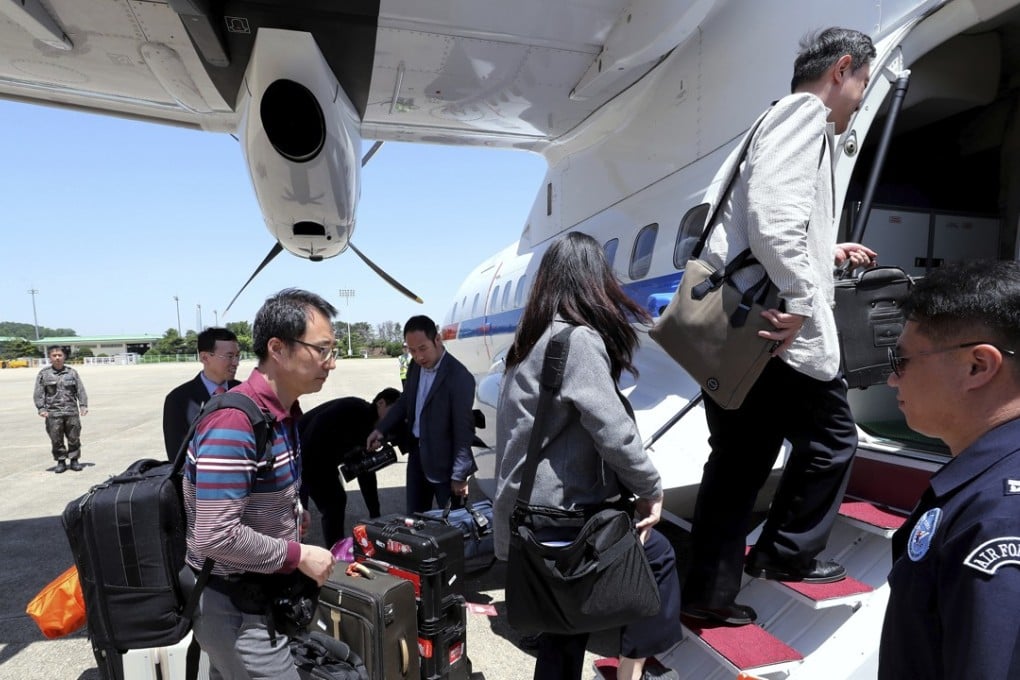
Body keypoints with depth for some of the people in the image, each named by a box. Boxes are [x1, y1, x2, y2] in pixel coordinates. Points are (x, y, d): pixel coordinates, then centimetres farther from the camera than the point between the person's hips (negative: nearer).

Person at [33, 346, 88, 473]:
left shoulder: (72, 372, 8)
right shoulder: (44, 374, 5)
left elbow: (80, 390, 7)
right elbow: (39, 393, 3)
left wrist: (83, 405, -2)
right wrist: (41, 408, -7)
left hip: (72, 411, 1)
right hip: (53, 413, -1)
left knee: (74, 438, 5)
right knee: (56, 439, 3)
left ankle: (74, 460, 16)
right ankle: (61, 461, 15)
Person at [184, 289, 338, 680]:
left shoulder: (283, 411, 3)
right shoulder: (234, 423, -28)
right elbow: (217, 536, -30)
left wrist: (290, 511, 3)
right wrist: (298, 555, -21)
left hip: (257, 593, 9)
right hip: (232, 606, -9)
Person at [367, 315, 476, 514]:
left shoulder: (459, 377, -22)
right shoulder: (415, 368, 1)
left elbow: (464, 429, -20)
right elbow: (405, 401, 17)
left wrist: (459, 475, -17)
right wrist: (381, 429, 4)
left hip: (443, 462, -7)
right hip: (417, 454, 7)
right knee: (413, 517, 18)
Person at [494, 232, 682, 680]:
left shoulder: (531, 341, 11)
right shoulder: (579, 338, -15)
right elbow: (613, 432, -20)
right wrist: (652, 489, -4)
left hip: (527, 515, 8)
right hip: (557, 515, -8)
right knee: (656, 556, 14)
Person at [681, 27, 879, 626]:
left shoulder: (791, 122, 28)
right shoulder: (805, 114, -4)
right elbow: (773, 214, -24)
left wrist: (828, 253, 34)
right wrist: (803, 302, -23)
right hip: (769, 329, -10)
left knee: (738, 461, 13)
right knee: (831, 439, 11)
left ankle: (710, 592, 22)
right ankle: (785, 554, 26)